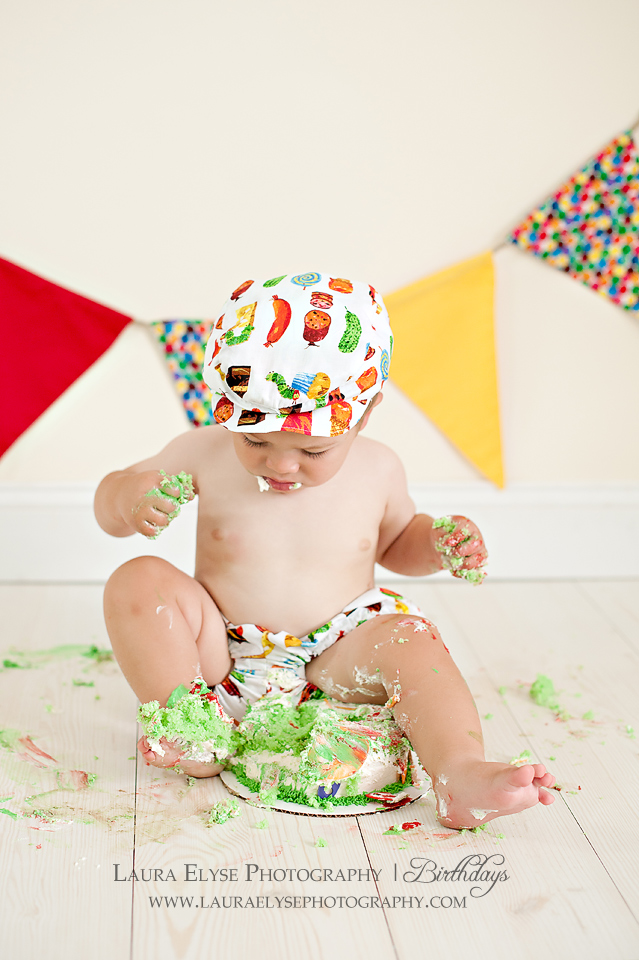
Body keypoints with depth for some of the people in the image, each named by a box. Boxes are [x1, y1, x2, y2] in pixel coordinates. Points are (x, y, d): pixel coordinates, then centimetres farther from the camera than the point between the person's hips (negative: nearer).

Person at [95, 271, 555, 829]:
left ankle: (461, 774, -40)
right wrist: (128, 497, -22)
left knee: (409, 637, -27)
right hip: (220, 661, 0)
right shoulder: (204, 456, -9)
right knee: (139, 583, -22)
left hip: (334, 668, 1)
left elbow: (395, 541, 18)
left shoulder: (376, 469, -3)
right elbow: (110, 506, 4)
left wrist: (437, 543, -5)